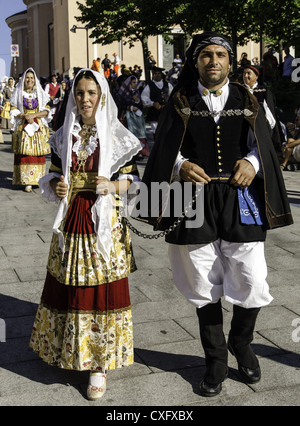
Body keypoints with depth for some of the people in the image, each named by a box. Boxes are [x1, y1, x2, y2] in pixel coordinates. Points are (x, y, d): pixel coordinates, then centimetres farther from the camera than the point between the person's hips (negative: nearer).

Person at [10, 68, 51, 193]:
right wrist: (25, 115, -13)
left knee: (38, 153, -3)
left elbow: (46, 111, 3)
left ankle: (38, 179, 5)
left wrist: (33, 115, -12)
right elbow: (13, 111, 4)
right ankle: (27, 182, -9)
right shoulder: (18, 94, 10)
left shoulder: (40, 94, 12)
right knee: (25, 154, -8)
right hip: (23, 128, -1)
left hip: (39, 128, 1)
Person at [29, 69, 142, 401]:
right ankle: (69, 350, 29)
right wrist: (56, 188, -6)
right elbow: (52, 176, 15)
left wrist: (112, 186, -17)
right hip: (70, 223, 3)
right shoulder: (64, 137, 9)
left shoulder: (117, 137, -1)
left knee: (100, 292, -1)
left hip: (104, 224, -3)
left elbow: (131, 180, 2)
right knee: (68, 287, 7)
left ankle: (99, 364, 12)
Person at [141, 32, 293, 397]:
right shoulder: (181, 103, 6)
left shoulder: (246, 101, 9)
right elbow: (164, 150, 4)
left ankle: (241, 343, 28)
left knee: (252, 284, -3)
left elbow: (262, 145, 7)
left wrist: (252, 163, -14)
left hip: (240, 201, 1)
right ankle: (216, 359, 27)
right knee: (205, 287, 7)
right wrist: (180, 165, -16)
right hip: (195, 202, 0)